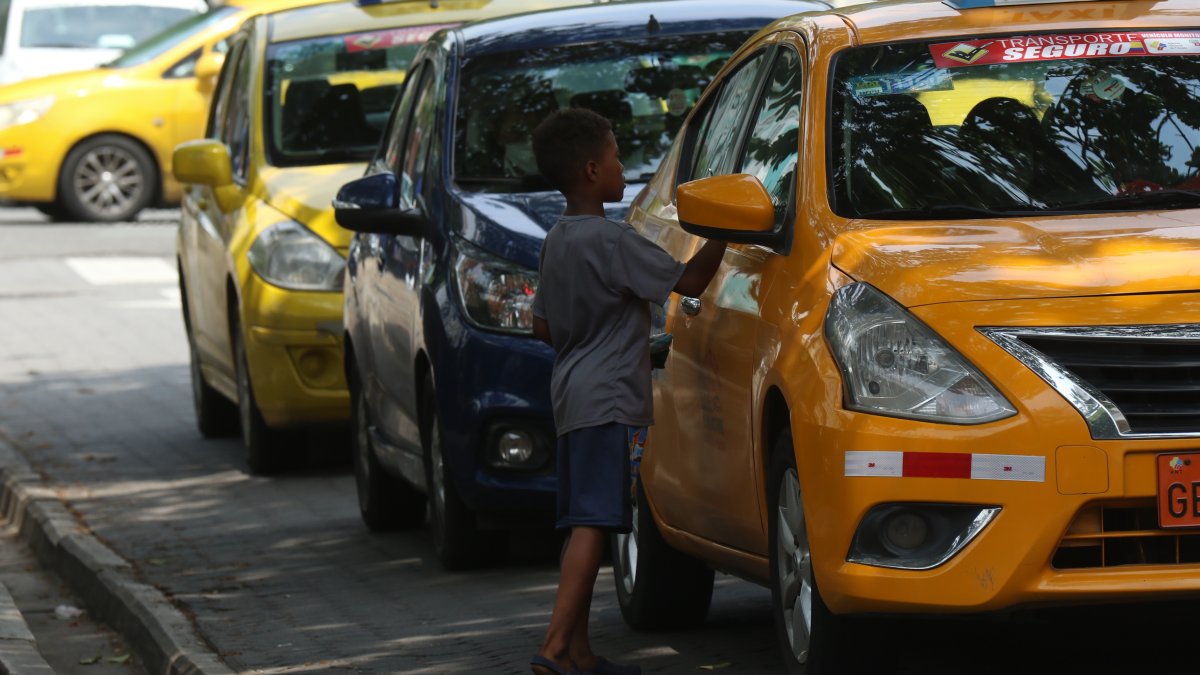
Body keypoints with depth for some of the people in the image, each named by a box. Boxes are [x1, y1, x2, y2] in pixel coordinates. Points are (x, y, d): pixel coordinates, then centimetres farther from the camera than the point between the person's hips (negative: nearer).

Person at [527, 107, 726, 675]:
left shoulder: (556, 241, 15)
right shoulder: (612, 240, -13)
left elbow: (543, 326, 21)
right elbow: (689, 281, -12)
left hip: (572, 394, 10)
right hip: (608, 396, -10)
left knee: (584, 525, 10)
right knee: (593, 524, -14)